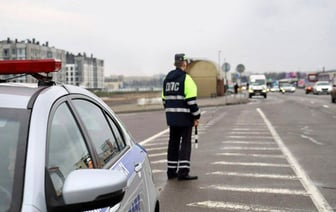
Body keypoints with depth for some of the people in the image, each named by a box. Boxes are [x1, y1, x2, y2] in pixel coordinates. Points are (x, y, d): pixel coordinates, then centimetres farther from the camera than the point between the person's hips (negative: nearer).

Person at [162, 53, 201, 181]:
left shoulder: (167, 78, 12)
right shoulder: (186, 78, -12)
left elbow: (164, 98, 16)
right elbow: (191, 100, -16)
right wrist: (196, 116, -9)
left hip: (171, 117, 7)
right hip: (184, 117, -7)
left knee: (173, 142, 13)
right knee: (185, 143, -2)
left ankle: (171, 171, 18)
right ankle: (183, 172, -5)